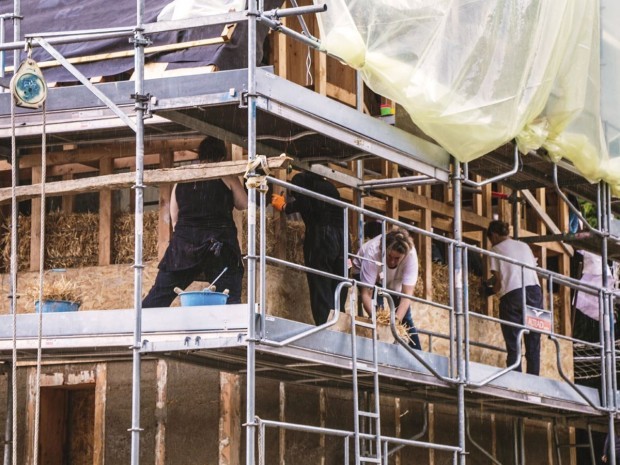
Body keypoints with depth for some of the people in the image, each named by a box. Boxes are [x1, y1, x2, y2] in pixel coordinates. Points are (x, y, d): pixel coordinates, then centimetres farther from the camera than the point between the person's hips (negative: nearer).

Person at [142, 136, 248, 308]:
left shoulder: (181, 180, 12)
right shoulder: (227, 178, 1)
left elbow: (174, 218, 14)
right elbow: (243, 204, 12)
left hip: (183, 244, 3)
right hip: (219, 245, -3)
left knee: (158, 297, 7)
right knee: (230, 301, -2)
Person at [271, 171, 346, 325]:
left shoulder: (301, 179, 7)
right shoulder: (329, 185, 26)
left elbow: (304, 205, -8)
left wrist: (283, 206, 11)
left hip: (320, 237, -6)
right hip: (341, 238, 6)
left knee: (321, 295, -6)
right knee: (338, 297, 7)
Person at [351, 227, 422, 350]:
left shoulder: (410, 254, -38)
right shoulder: (373, 252, -42)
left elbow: (407, 293, -40)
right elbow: (366, 294, -42)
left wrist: (397, 319, -52)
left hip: (394, 279, 2)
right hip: (364, 272, -2)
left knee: (405, 316, -4)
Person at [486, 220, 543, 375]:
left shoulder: (496, 249, 6)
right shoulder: (524, 246, 21)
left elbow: (498, 278, 0)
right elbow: (534, 269, 16)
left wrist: (495, 289, 20)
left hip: (512, 294, -4)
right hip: (534, 291, 4)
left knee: (513, 345, -2)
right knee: (533, 344, 3)